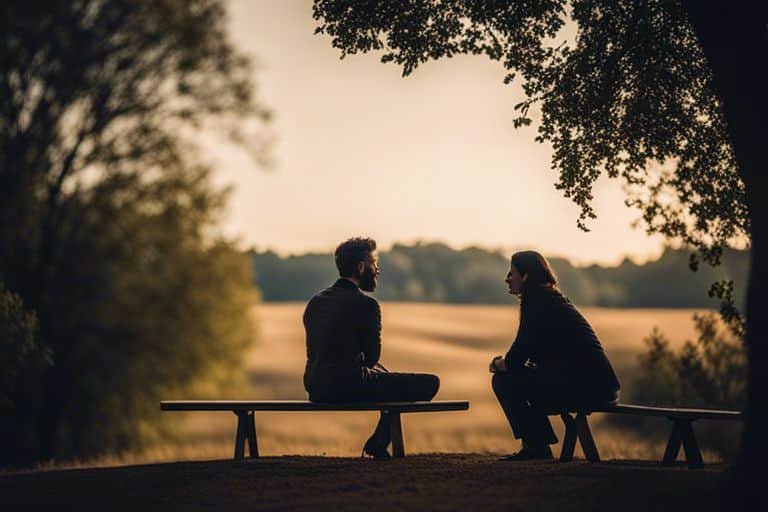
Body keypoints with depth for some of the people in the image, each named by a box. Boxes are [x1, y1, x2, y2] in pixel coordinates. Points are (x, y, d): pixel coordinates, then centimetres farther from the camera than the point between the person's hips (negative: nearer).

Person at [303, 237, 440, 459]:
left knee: (385, 375, 34)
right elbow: (372, 356, -8)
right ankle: (378, 443, 6)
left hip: (316, 387, 9)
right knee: (430, 383, 0)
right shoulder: (365, 304, -12)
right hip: (349, 387, -9)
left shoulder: (315, 301, 11)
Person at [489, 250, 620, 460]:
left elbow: (517, 358, -10)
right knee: (520, 376, 23)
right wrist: (504, 362, 14)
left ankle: (536, 447, 1)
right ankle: (537, 445, 24)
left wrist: (498, 364, 10)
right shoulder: (551, 298, 22)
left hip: (585, 385, -10)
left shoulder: (535, 300, -8)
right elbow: (528, 354, 27)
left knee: (503, 380, -3)